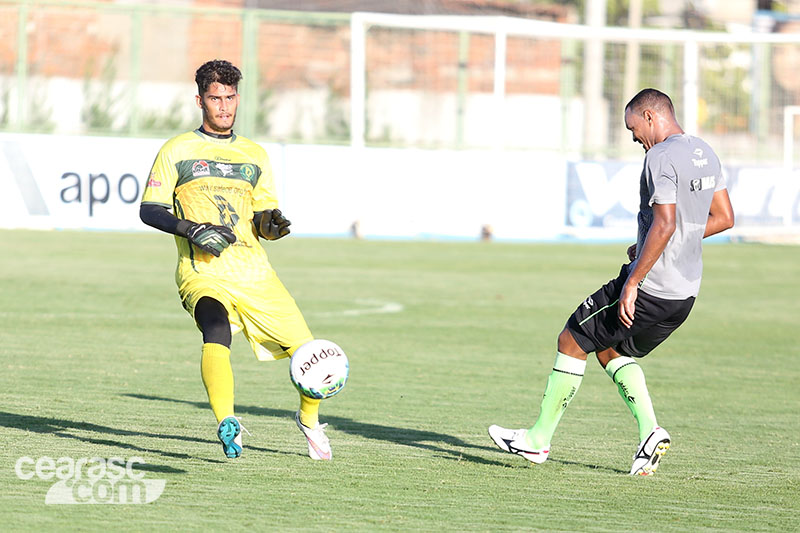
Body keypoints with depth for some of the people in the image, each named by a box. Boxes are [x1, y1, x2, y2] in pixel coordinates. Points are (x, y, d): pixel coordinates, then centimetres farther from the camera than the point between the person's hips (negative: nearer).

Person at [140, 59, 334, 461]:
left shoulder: (254, 155, 19)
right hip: (203, 272, -4)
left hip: (254, 272, 4)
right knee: (217, 331, -36)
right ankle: (226, 424, -43)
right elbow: (149, 210, 4)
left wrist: (271, 223, -3)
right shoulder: (177, 150, 8)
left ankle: (309, 419, 28)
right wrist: (192, 230, -12)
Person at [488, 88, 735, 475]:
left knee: (571, 342, 6)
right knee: (610, 350, 24)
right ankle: (649, 431, 7)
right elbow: (724, 218, 18)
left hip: (650, 289, -9)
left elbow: (664, 224, -25)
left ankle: (539, 439, 13)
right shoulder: (705, 154, 12)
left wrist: (632, 283, -22)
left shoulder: (661, 157, -16)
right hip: (685, 294, 9)